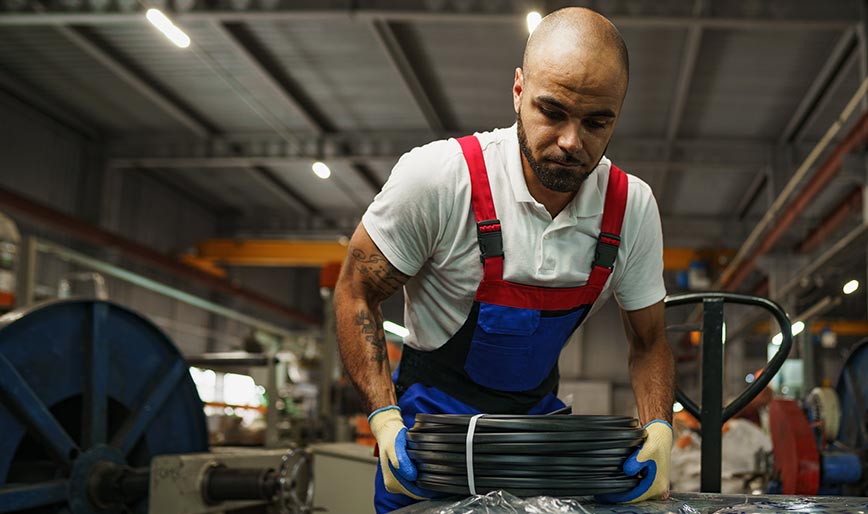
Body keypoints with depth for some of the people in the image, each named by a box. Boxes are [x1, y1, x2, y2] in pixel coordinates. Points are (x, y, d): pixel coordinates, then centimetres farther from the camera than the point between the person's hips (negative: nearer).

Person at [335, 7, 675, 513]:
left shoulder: (633, 206, -12)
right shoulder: (437, 176, -24)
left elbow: (649, 342, 1)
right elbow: (356, 293, -11)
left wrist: (658, 430, -18)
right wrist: (385, 420, -22)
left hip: (539, 412, 4)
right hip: (433, 412, -3)